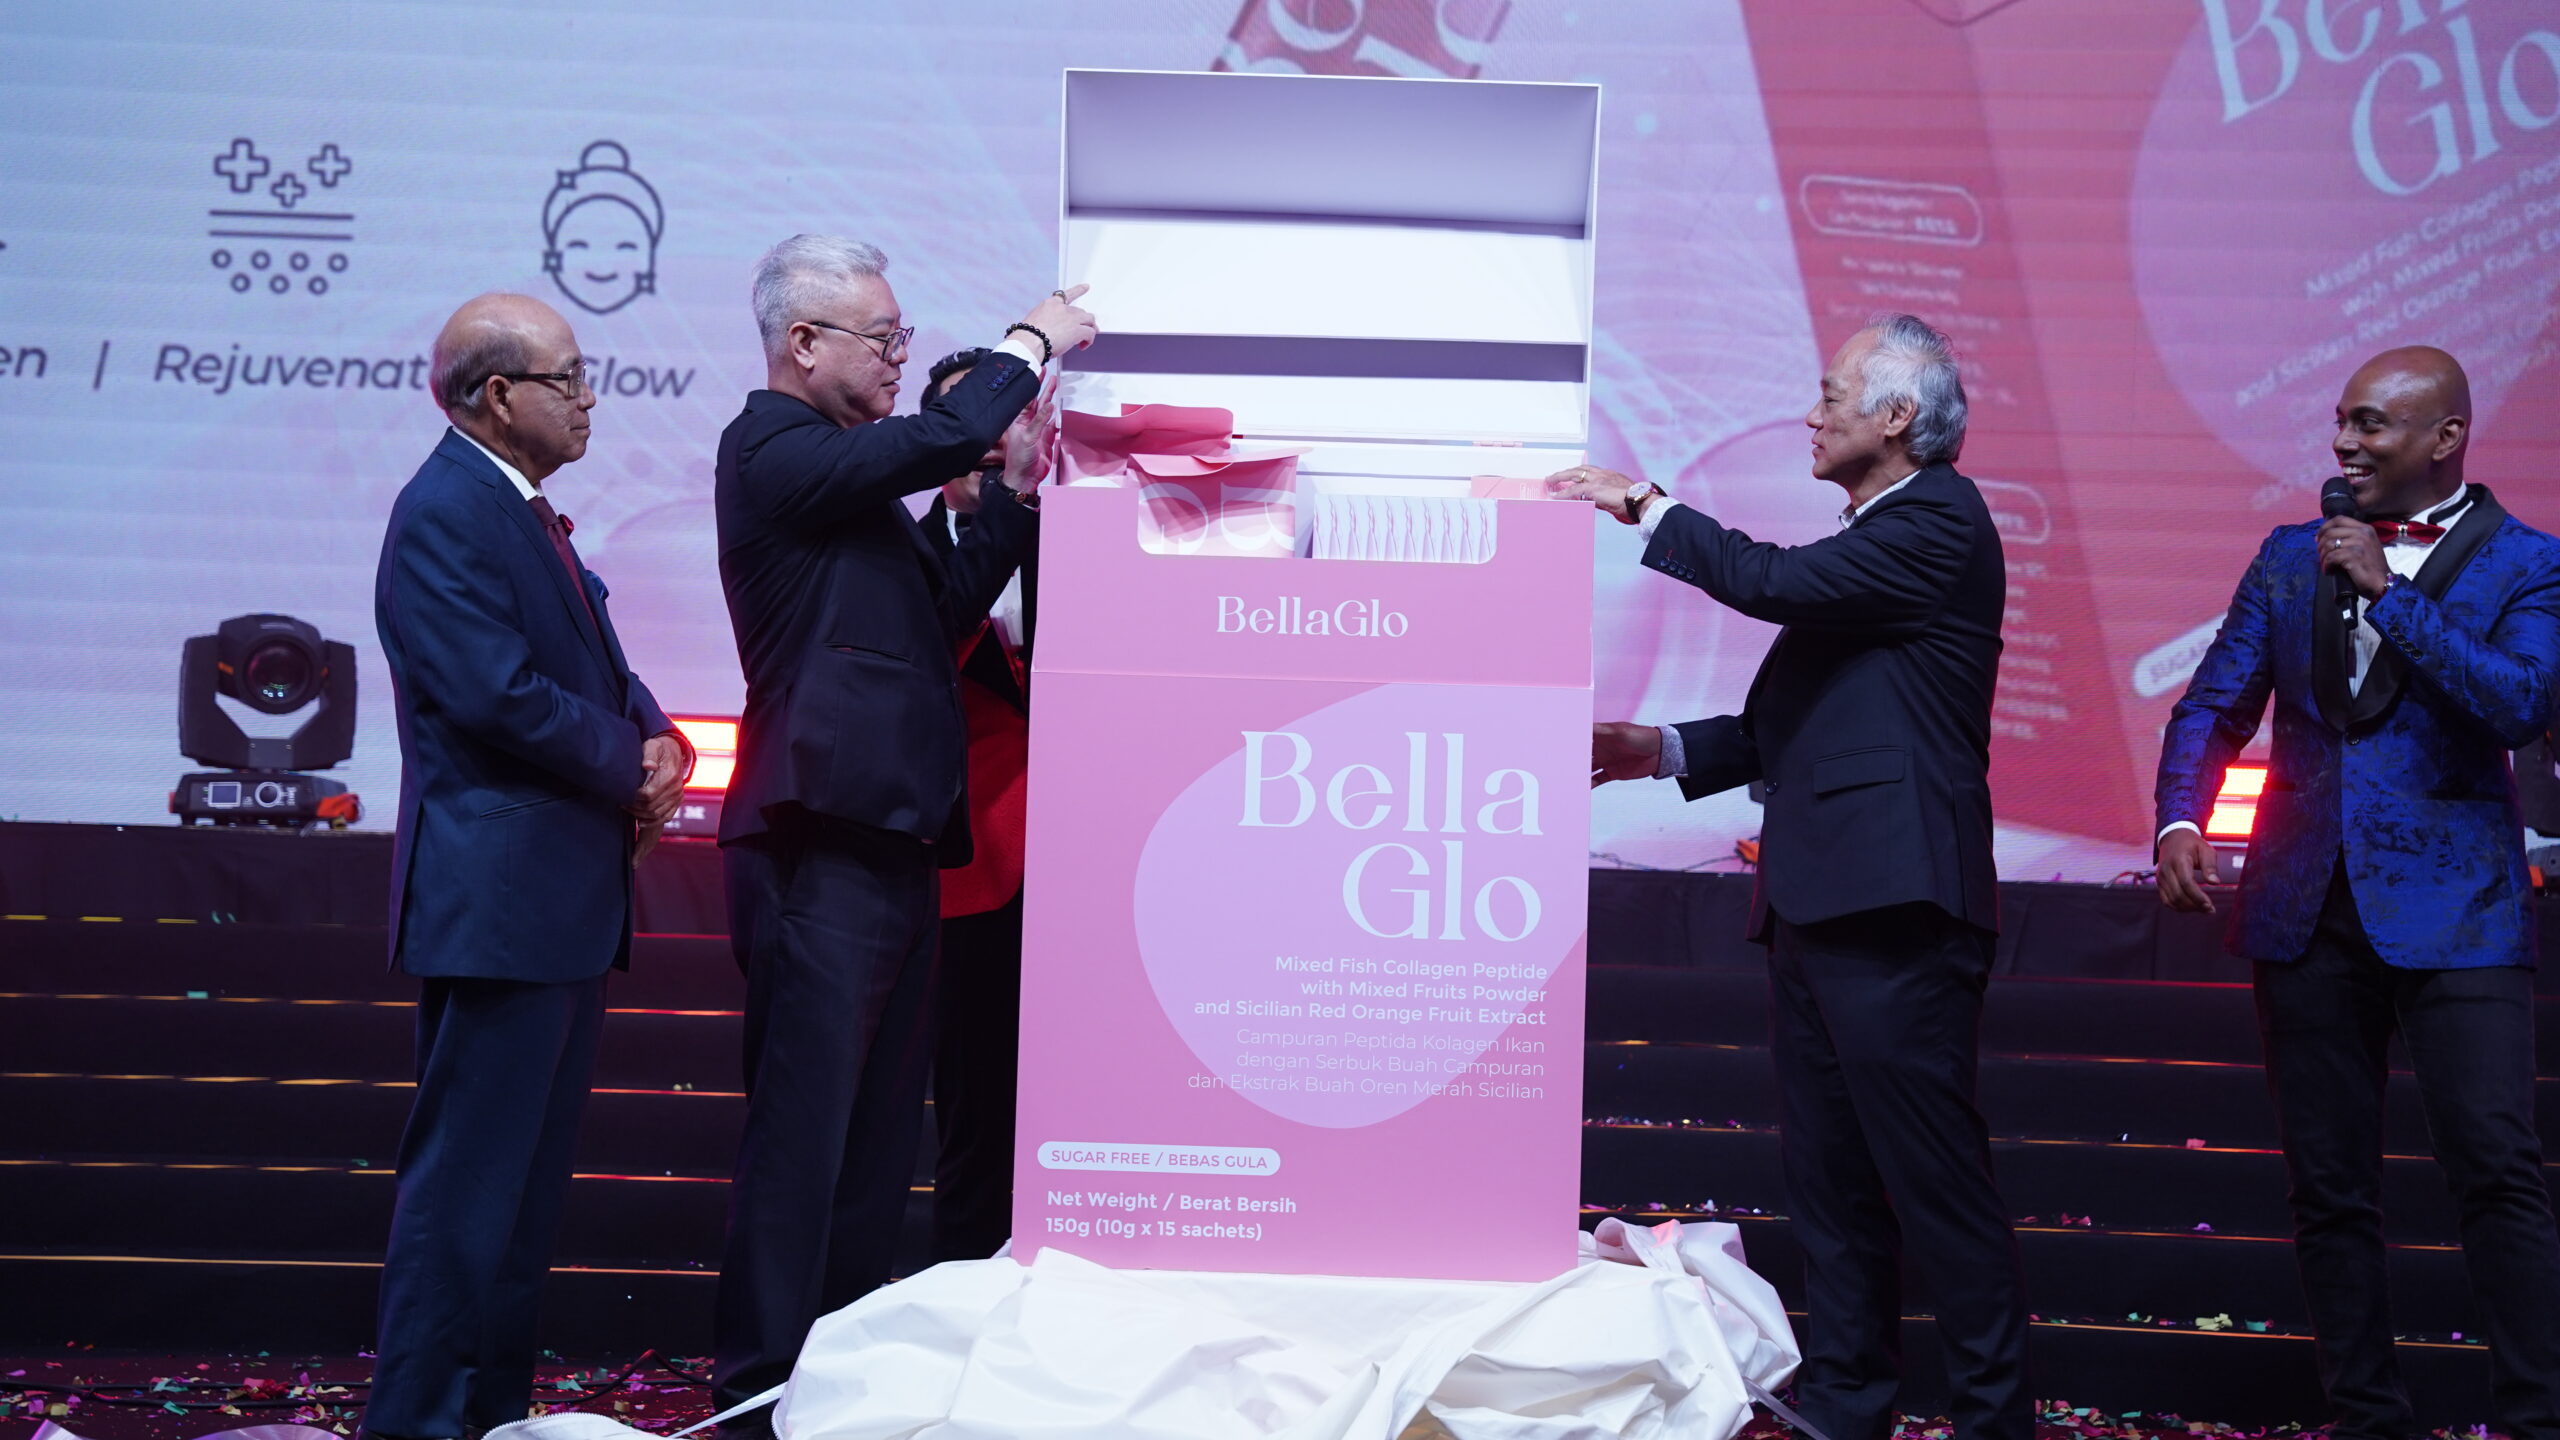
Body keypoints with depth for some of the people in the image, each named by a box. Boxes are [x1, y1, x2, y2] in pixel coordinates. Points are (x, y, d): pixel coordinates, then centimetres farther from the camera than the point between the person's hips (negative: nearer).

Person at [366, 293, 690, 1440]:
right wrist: (635, 766, -10)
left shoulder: (528, 516, 18)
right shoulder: (444, 511, -13)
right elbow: (499, 696, -22)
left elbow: (602, 675, 19)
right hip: (497, 900, -10)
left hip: (563, 902, 10)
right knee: (467, 1179, -5)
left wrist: (657, 744, -2)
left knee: (527, 1181, 15)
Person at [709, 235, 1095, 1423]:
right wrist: (1033, 340, -4)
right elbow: (943, 437, -20)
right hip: (820, 846, -9)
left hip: (891, 841, 9)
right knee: (802, 1127, -5)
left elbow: (945, 607, 17)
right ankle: (764, 1387, 2)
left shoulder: (845, 468, 21)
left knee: (879, 1133, 13)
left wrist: (1024, 492, 10)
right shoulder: (774, 450, -8)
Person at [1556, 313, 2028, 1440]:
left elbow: (1776, 583, -20)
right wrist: (1665, 751, 12)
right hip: (1815, 907, 10)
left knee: (1938, 1185, -4)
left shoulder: (1941, 522, -8)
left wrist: (1647, 508, -6)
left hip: (1892, 914, -10)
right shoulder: (1876, 538, 21)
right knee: (1829, 1189, 14)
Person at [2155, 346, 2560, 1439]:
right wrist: (2179, 820, -7)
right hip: (2305, 906, 4)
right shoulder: (2292, 557, 12)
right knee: (2330, 1186, 9)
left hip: (2450, 908, -4)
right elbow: (2213, 705, 10)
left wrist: (2388, 592, -17)